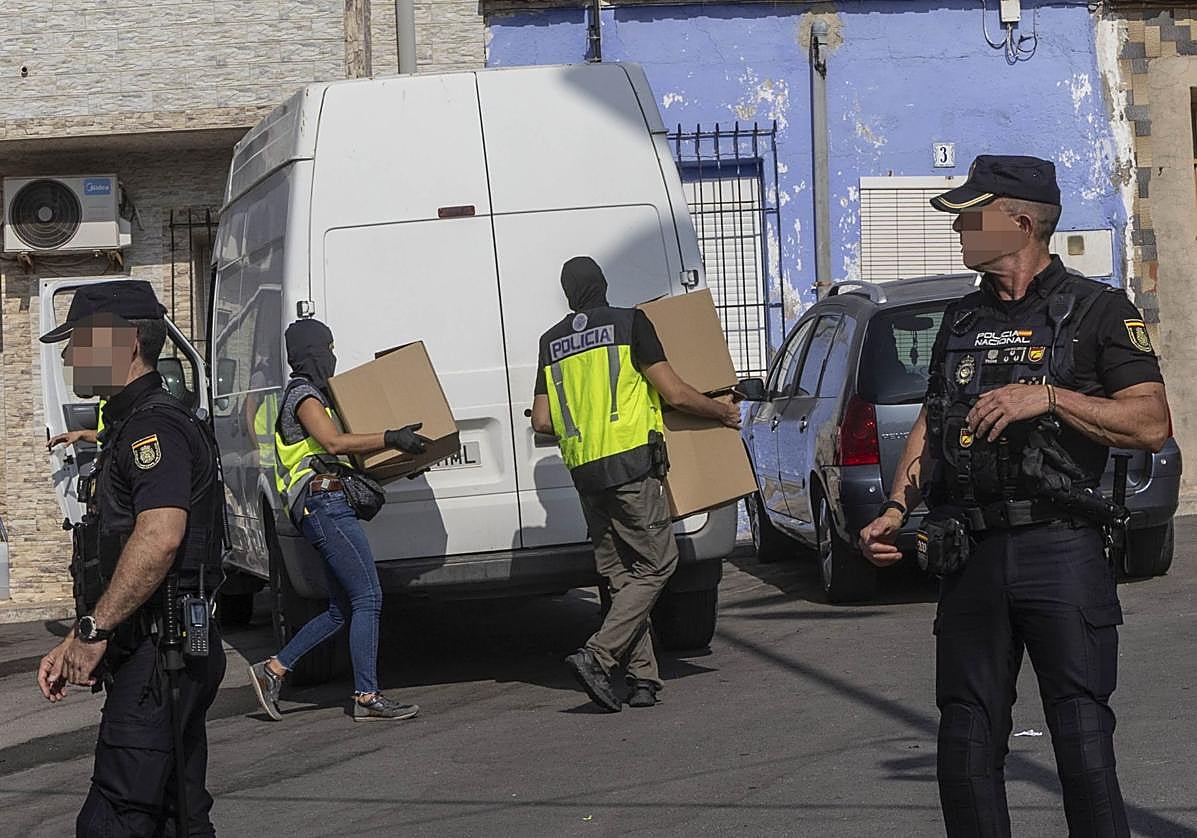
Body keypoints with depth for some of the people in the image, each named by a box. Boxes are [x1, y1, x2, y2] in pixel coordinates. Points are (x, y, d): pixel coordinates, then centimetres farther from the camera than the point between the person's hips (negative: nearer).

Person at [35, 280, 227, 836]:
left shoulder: (154, 427, -13)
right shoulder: (129, 426, 22)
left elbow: (160, 536, -29)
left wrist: (93, 631, -24)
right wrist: (75, 644, 20)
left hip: (161, 658, -11)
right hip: (169, 658, 11)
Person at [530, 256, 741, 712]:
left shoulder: (552, 342, 14)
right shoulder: (629, 323, -1)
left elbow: (541, 421, 13)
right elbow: (675, 393, -4)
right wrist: (724, 412, 12)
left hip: (584, 472, 6)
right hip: (631, 465, -5)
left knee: (620, 575, 10)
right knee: (656, 565, -1)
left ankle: (644, 678, 5)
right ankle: (596, 656, -16)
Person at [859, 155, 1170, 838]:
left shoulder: (1098, 312, 0)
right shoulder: (961, 320, 19)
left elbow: (1152, 424, -8)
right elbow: (932, 424, 24)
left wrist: (1049, 398, -16)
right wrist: (897, 510, 9)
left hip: (1062, 551, -6)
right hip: (971, 555, 6)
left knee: (1083, 738, -8)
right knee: (967, 743, 6)